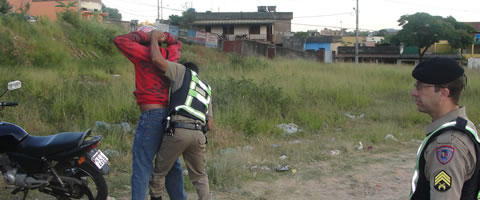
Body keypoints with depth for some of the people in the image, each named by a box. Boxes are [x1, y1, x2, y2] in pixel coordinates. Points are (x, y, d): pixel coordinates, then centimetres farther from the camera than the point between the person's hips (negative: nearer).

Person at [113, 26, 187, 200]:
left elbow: (120, 41, -7)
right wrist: (165, 36, 16)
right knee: (172, 164, 17)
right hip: (171, 113, 7)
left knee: (142, 165, -4)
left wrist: (142, 35, 1)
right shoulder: (170, 55, 14)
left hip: (152, 114, -7)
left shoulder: (145, 53, -5)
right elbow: (177, 44, 35)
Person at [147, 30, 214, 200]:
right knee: (199, 176, 20)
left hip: (178, 130, -5)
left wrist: (154, 37, 14)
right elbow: (210, 125, 24)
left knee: (159, 171, 14)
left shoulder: (183, 71, 15)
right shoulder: (206, 90, 30)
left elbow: (157, 60, -2)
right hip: (199, 134, 5)